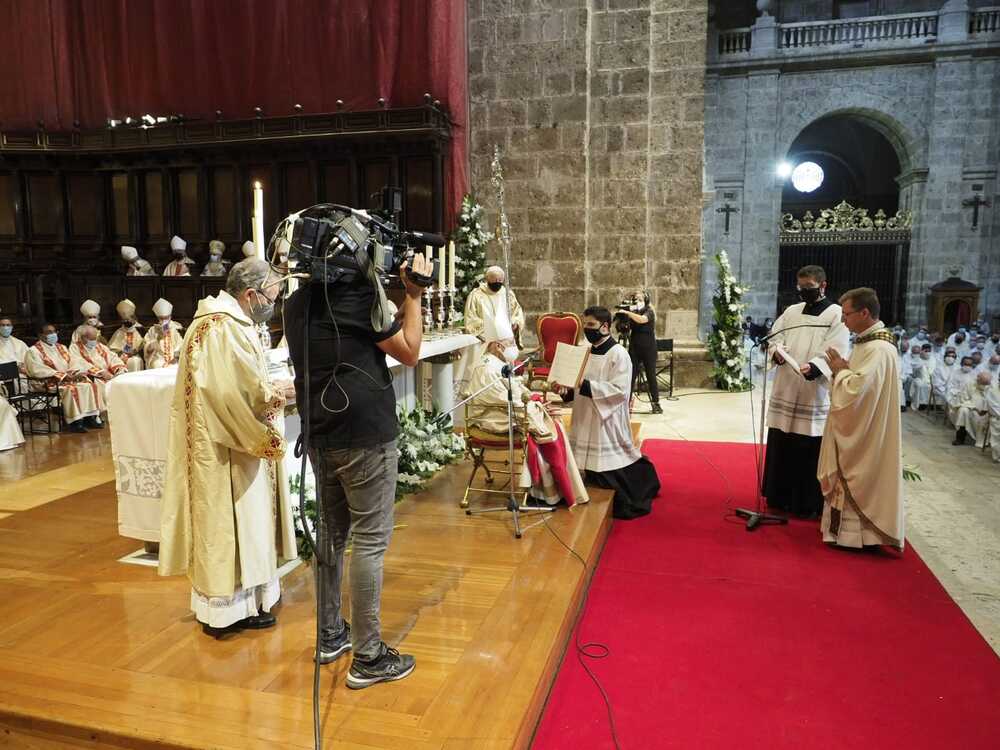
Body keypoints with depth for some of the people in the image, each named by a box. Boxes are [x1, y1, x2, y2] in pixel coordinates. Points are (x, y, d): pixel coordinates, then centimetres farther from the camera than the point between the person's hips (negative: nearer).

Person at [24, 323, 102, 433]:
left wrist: (77, 373, -11)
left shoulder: (62, 348, 19)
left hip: (69, 378, 6)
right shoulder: (34, 351, -1)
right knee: (71, 388, -33)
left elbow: (73, 365, 14)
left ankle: (90, 416, -22)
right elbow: (39, 371, -14)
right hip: (49, 382, -6)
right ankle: (74, 421, -30)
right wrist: (63, 375, -21)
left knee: (89, 385, -19)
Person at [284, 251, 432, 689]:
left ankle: (330, 636, 30)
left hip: (319, 435, 8)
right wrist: (414, 296, 0)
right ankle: (368, 656, 9)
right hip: (364, 435, -8)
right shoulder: (360, 292, -14)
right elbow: (409, 353, -7)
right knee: (370, 542, 0)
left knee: (332, 533, 17)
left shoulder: (299, 300, 10)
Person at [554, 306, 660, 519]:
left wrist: (586, 385, -25)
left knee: (611, 467, 0)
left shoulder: (618, 354, -12)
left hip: (608, 423, -7)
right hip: (586, 423, 7)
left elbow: (619, 390, -21)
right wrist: (567, 390, -4)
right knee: (594, 471, 15)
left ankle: (629, 504, 21)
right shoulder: (587, 352, 10)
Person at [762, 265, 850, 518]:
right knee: (782, 447, 10)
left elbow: (834, 352, -12)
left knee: (810, 452, 0)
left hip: (815, 393, -4)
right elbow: (775, 338, 9)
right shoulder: (791, 311, 13)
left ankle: (809, 504, 13)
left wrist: (814, 367, -30)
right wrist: (777, 352, -14)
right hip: (785, 390, 5)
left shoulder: (836, 314, -2)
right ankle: (781, 497, 23)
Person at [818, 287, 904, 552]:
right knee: (851, 478, 17)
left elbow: (856, 390, -28)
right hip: (856, 426, 10)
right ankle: (848, 525, 28)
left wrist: (840, 370, -13)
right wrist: (843, 370, 0)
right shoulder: (866, 341, 8)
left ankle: (858, 533, 15)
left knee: (860, 480, 2)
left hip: (865, 431, -10)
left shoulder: (879, 349, -23)